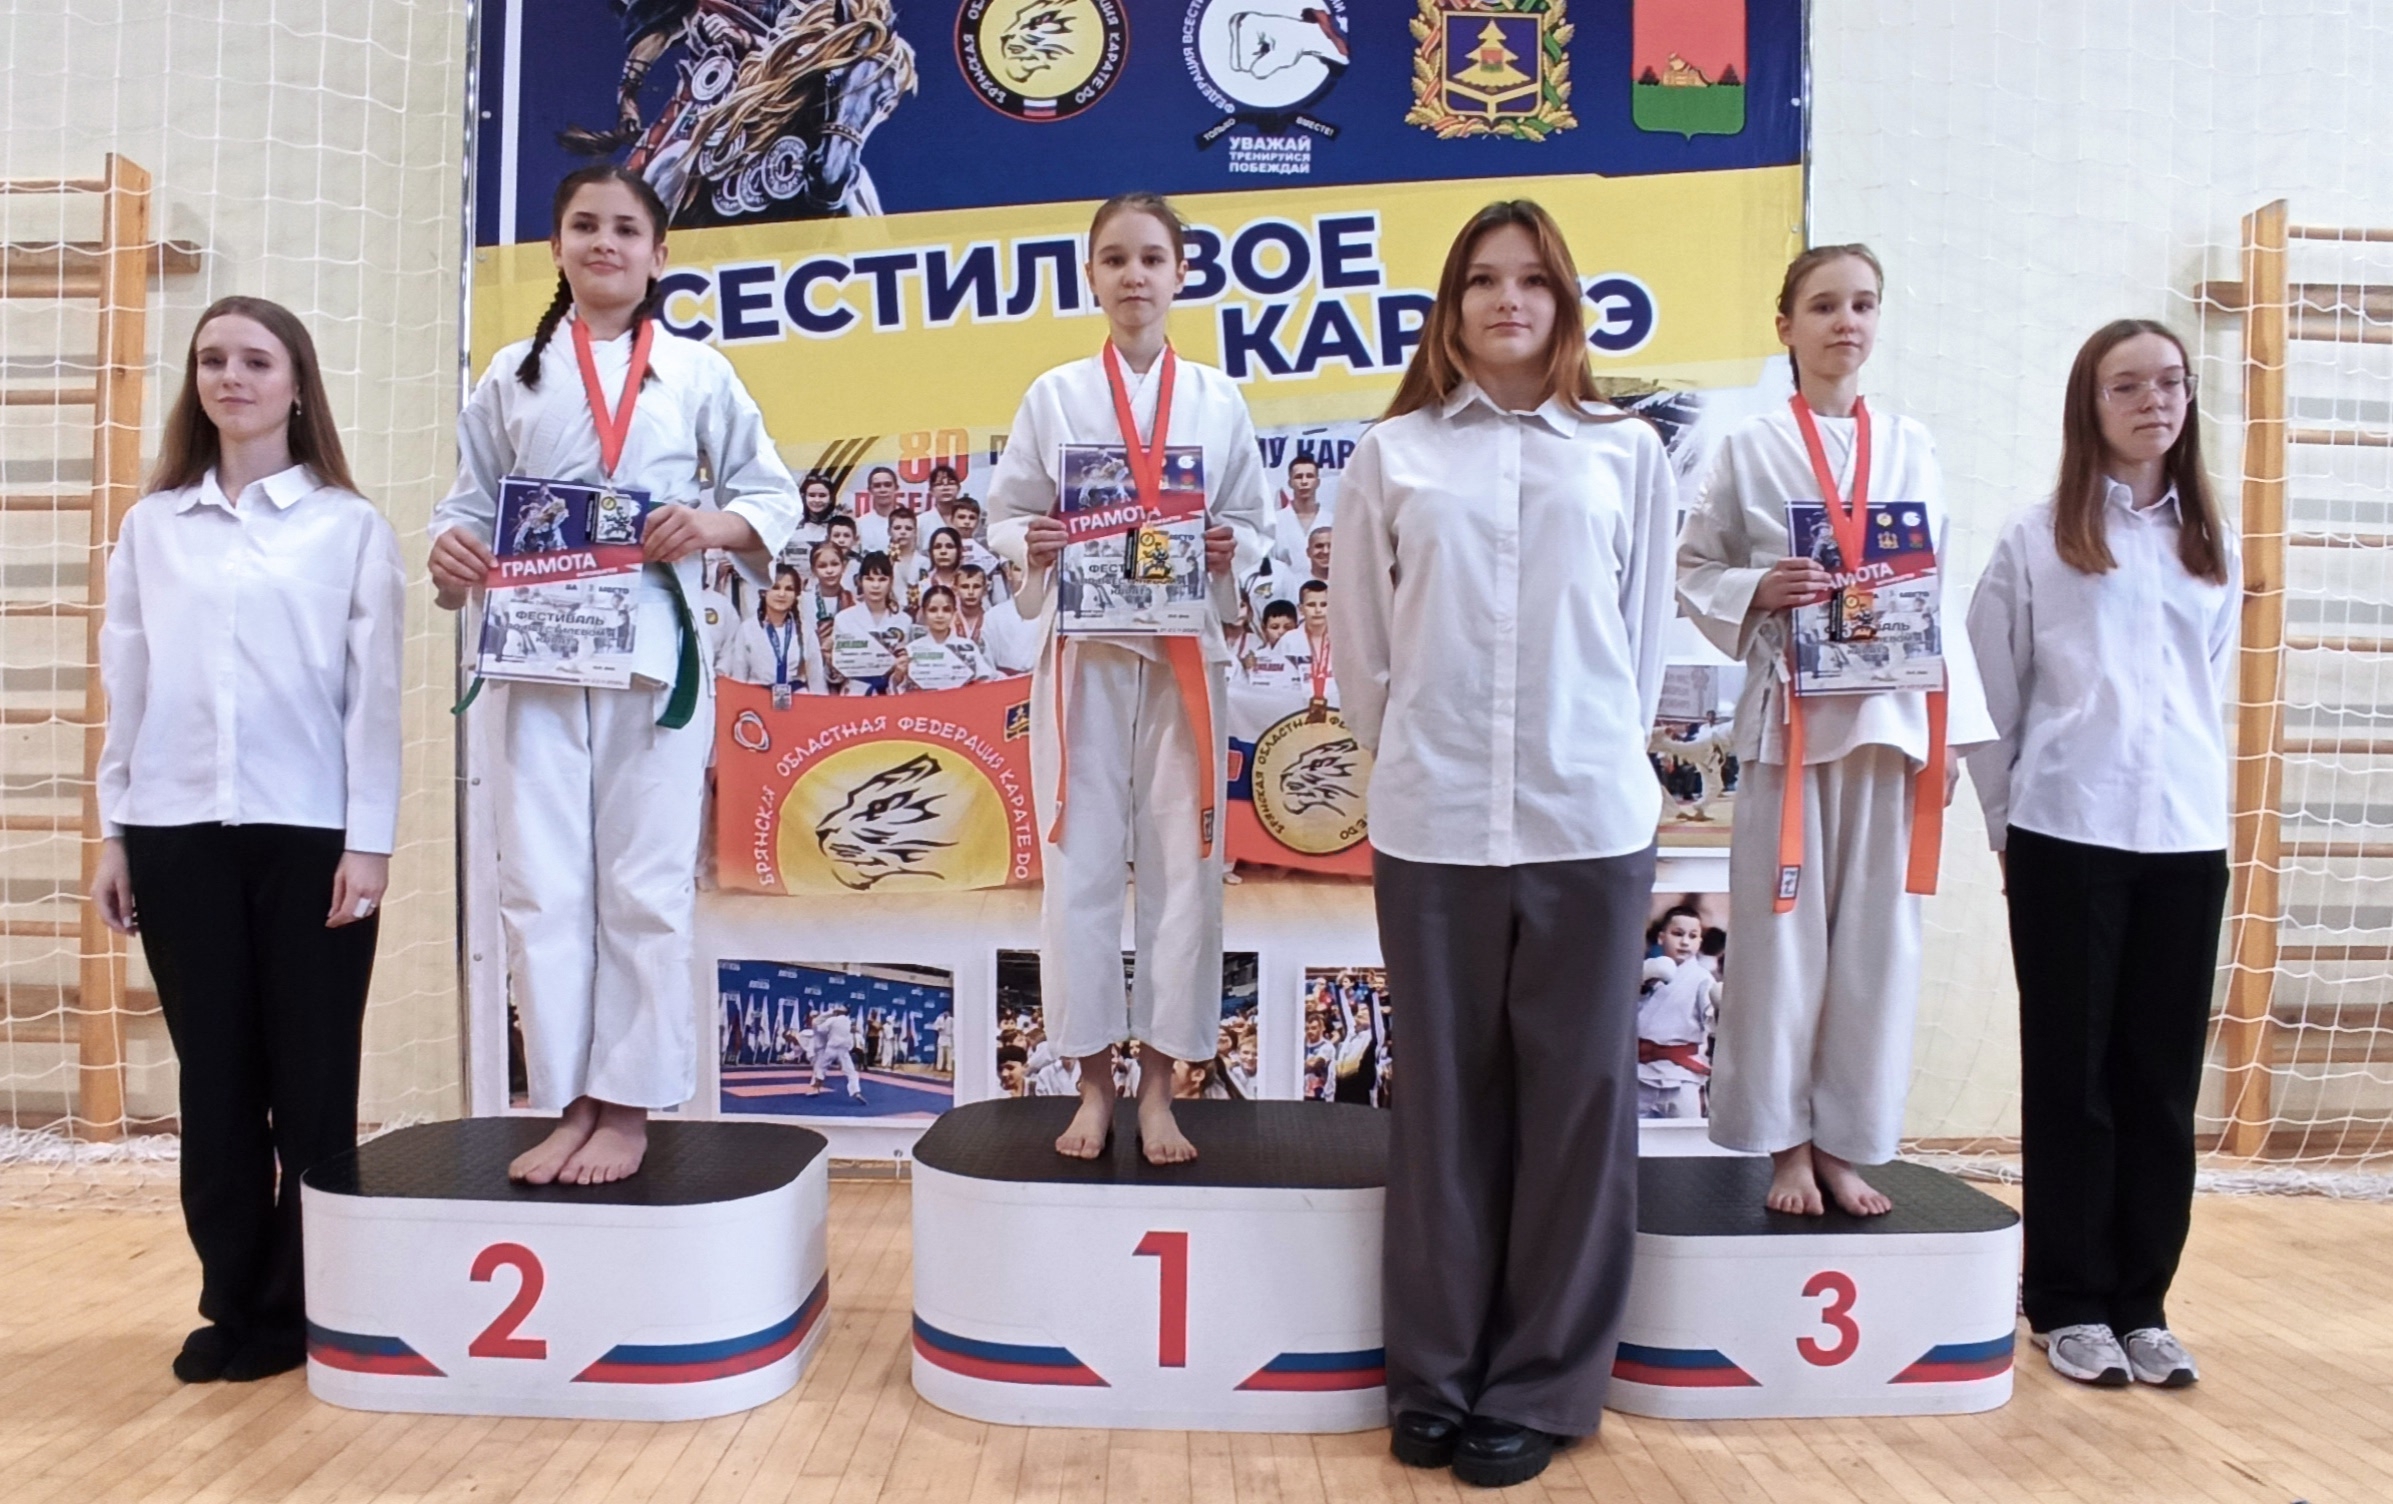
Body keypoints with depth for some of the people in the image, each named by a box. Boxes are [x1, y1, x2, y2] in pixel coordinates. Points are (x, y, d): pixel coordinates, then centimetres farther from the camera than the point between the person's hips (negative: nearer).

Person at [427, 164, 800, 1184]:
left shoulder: (697, 373, 7)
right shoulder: (514, 375, 12)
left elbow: (775, 497, 6)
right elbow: (470, 500, 12)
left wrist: (712, 524, -13)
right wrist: (451, 550, -9)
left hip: (656, 653, -2)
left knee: (646, 887, 2)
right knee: (541, 885, 2)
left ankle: (630, 1107, 14)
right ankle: (570, 1101, 15)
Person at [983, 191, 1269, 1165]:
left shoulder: (1218, 400, 8)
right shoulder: (1054, 395, 7)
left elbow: (1254, 525, 10)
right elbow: (1004, 512, 7)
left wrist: (1227, 551, -12)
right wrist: (1031, 544, -15)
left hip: (1185, 651, 1)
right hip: (1082, 650, 0)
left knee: (1183, 861, 1)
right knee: (1080, 861, 0)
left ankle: (1158, 1087, 13)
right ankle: (1093, 1084, 14)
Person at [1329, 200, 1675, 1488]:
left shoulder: (1627, 453, 9)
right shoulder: (1392, 454, 7)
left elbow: (1647, 631, 11)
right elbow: (1357, 639, 9)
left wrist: (1605, 751, 7)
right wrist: (1405, 755, 8)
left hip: (1590, 817, 1)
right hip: (1433, 818, 0)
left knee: (1574, 1095, 5)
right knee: (1447, 1095, 8)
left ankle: (1536, 1389, 20)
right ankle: (1435, 1380, 22)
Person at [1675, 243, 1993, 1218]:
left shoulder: (1910, 448, 10)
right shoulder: (1750, 449, 3)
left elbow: (1938, 595, 9)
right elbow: (1692, 569, 4)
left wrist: (1951, 731, 4)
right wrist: (1757, 592, -16)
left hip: (1892, 717, 3)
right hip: (1789, 714, -2)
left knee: (1877, 937, 5)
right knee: (1783, 934, 1)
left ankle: (1845, 1142, 19)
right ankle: (1787, 1143, 16)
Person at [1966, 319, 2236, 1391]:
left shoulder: (2213, 546, 13)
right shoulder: (2037, 540, 0)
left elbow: (2211, 688, 17)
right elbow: (1991, 691, 0)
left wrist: (2194, 797, 10)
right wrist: (2008, 820, -1)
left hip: (2186, 840, 4)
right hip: (2066, 838, -3)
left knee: (2163, 1075, 7)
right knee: (2071, 1071, 4)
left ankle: (2141, 1301, 20)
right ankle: (2068, 1302, 15)